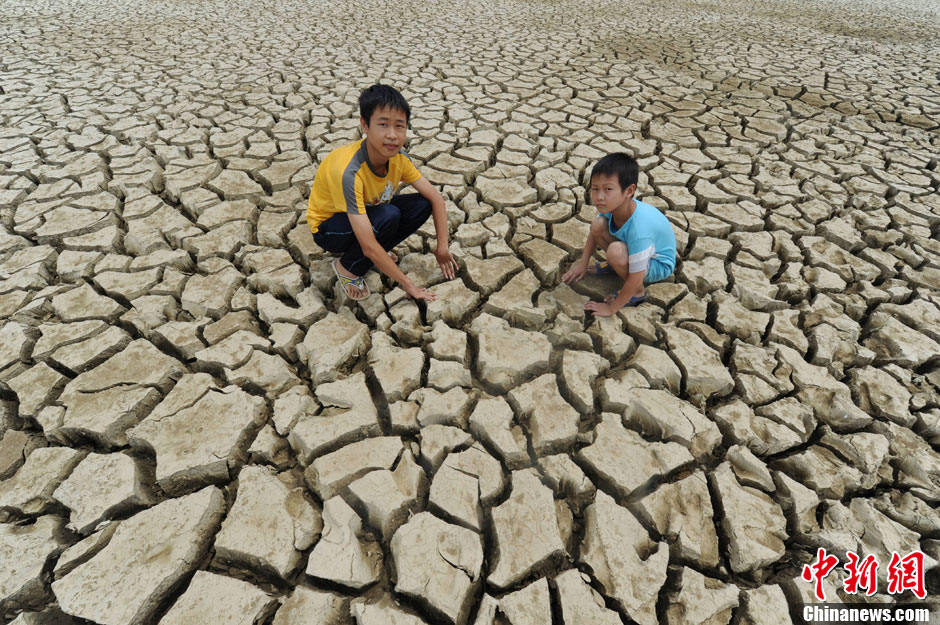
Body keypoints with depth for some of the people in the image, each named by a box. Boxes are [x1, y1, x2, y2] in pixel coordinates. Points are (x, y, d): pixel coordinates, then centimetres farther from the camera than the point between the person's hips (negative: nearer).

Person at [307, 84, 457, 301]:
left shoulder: (398, 157, -17)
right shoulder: (348, 171, -37)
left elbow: (436, 199, -8)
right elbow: (369, 246, -37)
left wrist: (442, 248, -13)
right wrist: (407, 283, -31)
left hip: (367, 212, 6)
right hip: (328, 228, -6)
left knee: (422, 205, -15)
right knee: (388, 216, -34)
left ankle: (377, 255, 2)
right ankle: (348, 267, -9)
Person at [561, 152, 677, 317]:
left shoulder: (638, 228, -41)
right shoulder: (613, 205, -20)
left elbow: (635, 280, -34)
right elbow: (594, 233, 4)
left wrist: (611, 308, -24)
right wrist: (582, 264, 5)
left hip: (658, 265, -7)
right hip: (634, 248, 7)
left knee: (615, 251, -35)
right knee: (598, 224, -12)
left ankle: (638, 292, -7)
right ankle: (618, 264, 13)